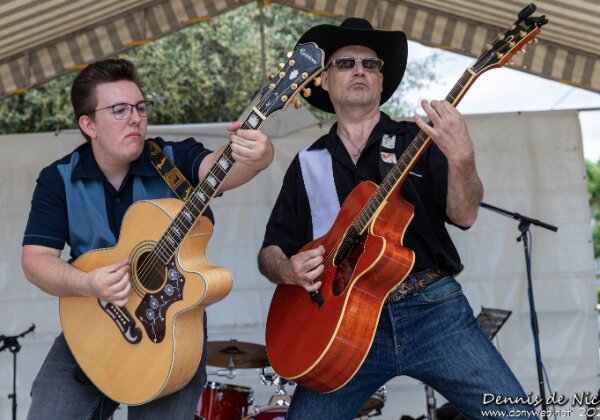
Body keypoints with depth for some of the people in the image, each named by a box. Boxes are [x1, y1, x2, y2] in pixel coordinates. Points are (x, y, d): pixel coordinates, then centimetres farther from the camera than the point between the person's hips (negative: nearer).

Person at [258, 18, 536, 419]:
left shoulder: (418, 138, 8)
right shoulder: (308, 163, 14)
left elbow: (463, 216, -6)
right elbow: (271, 251, 15)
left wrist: (461, 157, -25)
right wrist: (286, 270, -9)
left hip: (433, 308, -1)